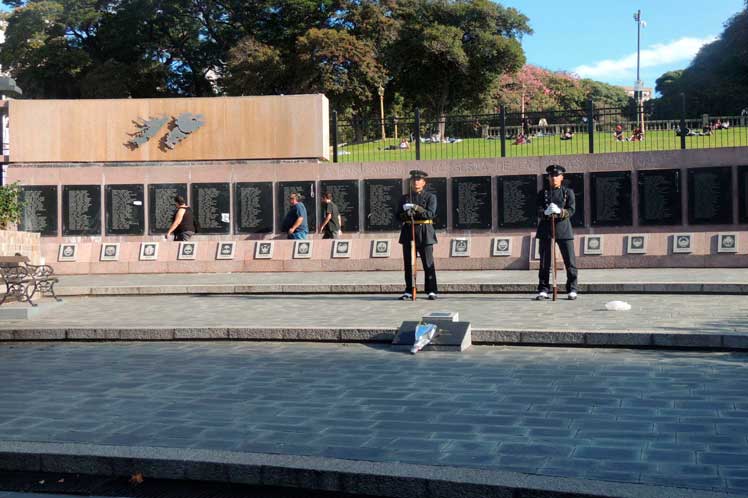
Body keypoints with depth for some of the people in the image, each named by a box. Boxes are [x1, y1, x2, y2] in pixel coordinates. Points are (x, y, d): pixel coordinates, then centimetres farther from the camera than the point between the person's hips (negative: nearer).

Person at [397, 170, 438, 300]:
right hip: (408, 232, 3)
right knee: (408, 263, 3)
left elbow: (431, 214, -10)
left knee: (428, 263, -4)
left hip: (425, 232, -3)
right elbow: (399, 216, 9)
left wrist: (417, 208, -22)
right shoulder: (405, 198, 14)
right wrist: (406, 214, -13)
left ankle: (431, 291, 2)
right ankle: (409, 291, 8)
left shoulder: (430, 197, 5)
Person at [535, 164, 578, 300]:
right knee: (544, 262, 3)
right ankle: (543, 290, 9)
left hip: (563, 229, -1)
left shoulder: (568, 192, 8)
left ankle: (572, 290, 7)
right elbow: (539, 211, -2)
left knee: (570, 261, -1)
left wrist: (560, 211, -25)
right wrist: (546, 212, -25)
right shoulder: (542, 193, 10)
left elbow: (571, 210, -4)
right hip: (546, 229, 1)